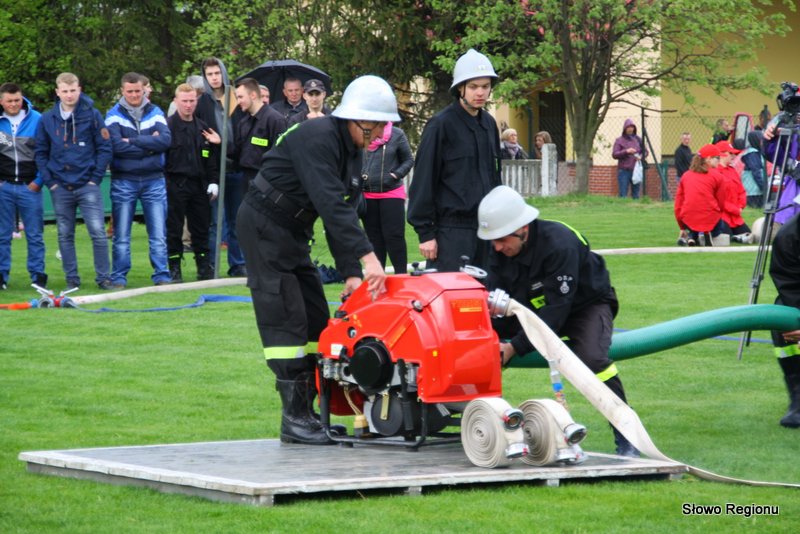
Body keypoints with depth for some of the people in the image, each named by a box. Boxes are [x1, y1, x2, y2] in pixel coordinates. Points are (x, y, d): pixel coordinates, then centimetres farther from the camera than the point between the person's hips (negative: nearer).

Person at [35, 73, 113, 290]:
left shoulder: (92, 115, -2)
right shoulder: (47, 119, 4)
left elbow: (105, 148, 0)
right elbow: (41, 153, 10)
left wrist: (95, 178, -6)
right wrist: (49, 181, 0)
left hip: (87, 185, -2)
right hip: (60, 188, 2)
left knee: (98, 232, -9)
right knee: (65, 236, 6)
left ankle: (103, 277, -1)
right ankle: (71, 279, 14)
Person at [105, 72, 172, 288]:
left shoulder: (155, 113, 6)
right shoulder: (114, 115, 0)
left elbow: (166, 140, -11)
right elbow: (116, 145, -16)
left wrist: (133, 141, -15)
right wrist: (148, 146, -12)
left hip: (154, 180, 2)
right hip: (123, 182, -1)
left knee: (159, 234, 1)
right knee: (121, 236, 3)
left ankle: (162, 276, 5)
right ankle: (119, 278, 8)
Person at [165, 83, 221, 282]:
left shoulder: (203, 128, 13)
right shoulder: (168, 126, -5)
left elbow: (211, 159, 16)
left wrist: (213, 181, 8)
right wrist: (163, 182, -13)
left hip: (198, 184, 5)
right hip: (175, 184, -5)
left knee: (201, 227, 8)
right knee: (174, 229, 0)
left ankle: (204, 266, 16)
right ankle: (174, 269, 6)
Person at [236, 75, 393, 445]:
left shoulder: (351, 151, 7)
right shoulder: (317, 138, -23)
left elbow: (341, 213, 7)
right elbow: (331, 204, -33)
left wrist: (350, 273, -3)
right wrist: (367, 257, -39)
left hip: (293, 233, 10)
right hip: (264, 224, -10)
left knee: (316, 318, 7)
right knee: (286, 318, -12)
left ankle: (308, 408, 11)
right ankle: (294, 418, -10)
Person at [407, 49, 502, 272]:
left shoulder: (489, 124, 14)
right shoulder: (441, 125, -7)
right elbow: (423, 181, -8)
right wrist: (425, 233, -11)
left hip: (485, 227, 7)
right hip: (452, 229, -7)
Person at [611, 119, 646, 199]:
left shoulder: (638, 139, 11)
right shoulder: (619, 140, 2)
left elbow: (645, 152, 15)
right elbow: (614, 155, -5)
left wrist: (641, 156, -8)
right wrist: (626, 151, -19)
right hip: (624, 171, -3)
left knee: (636, 194, 3)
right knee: (623, 194, -6)